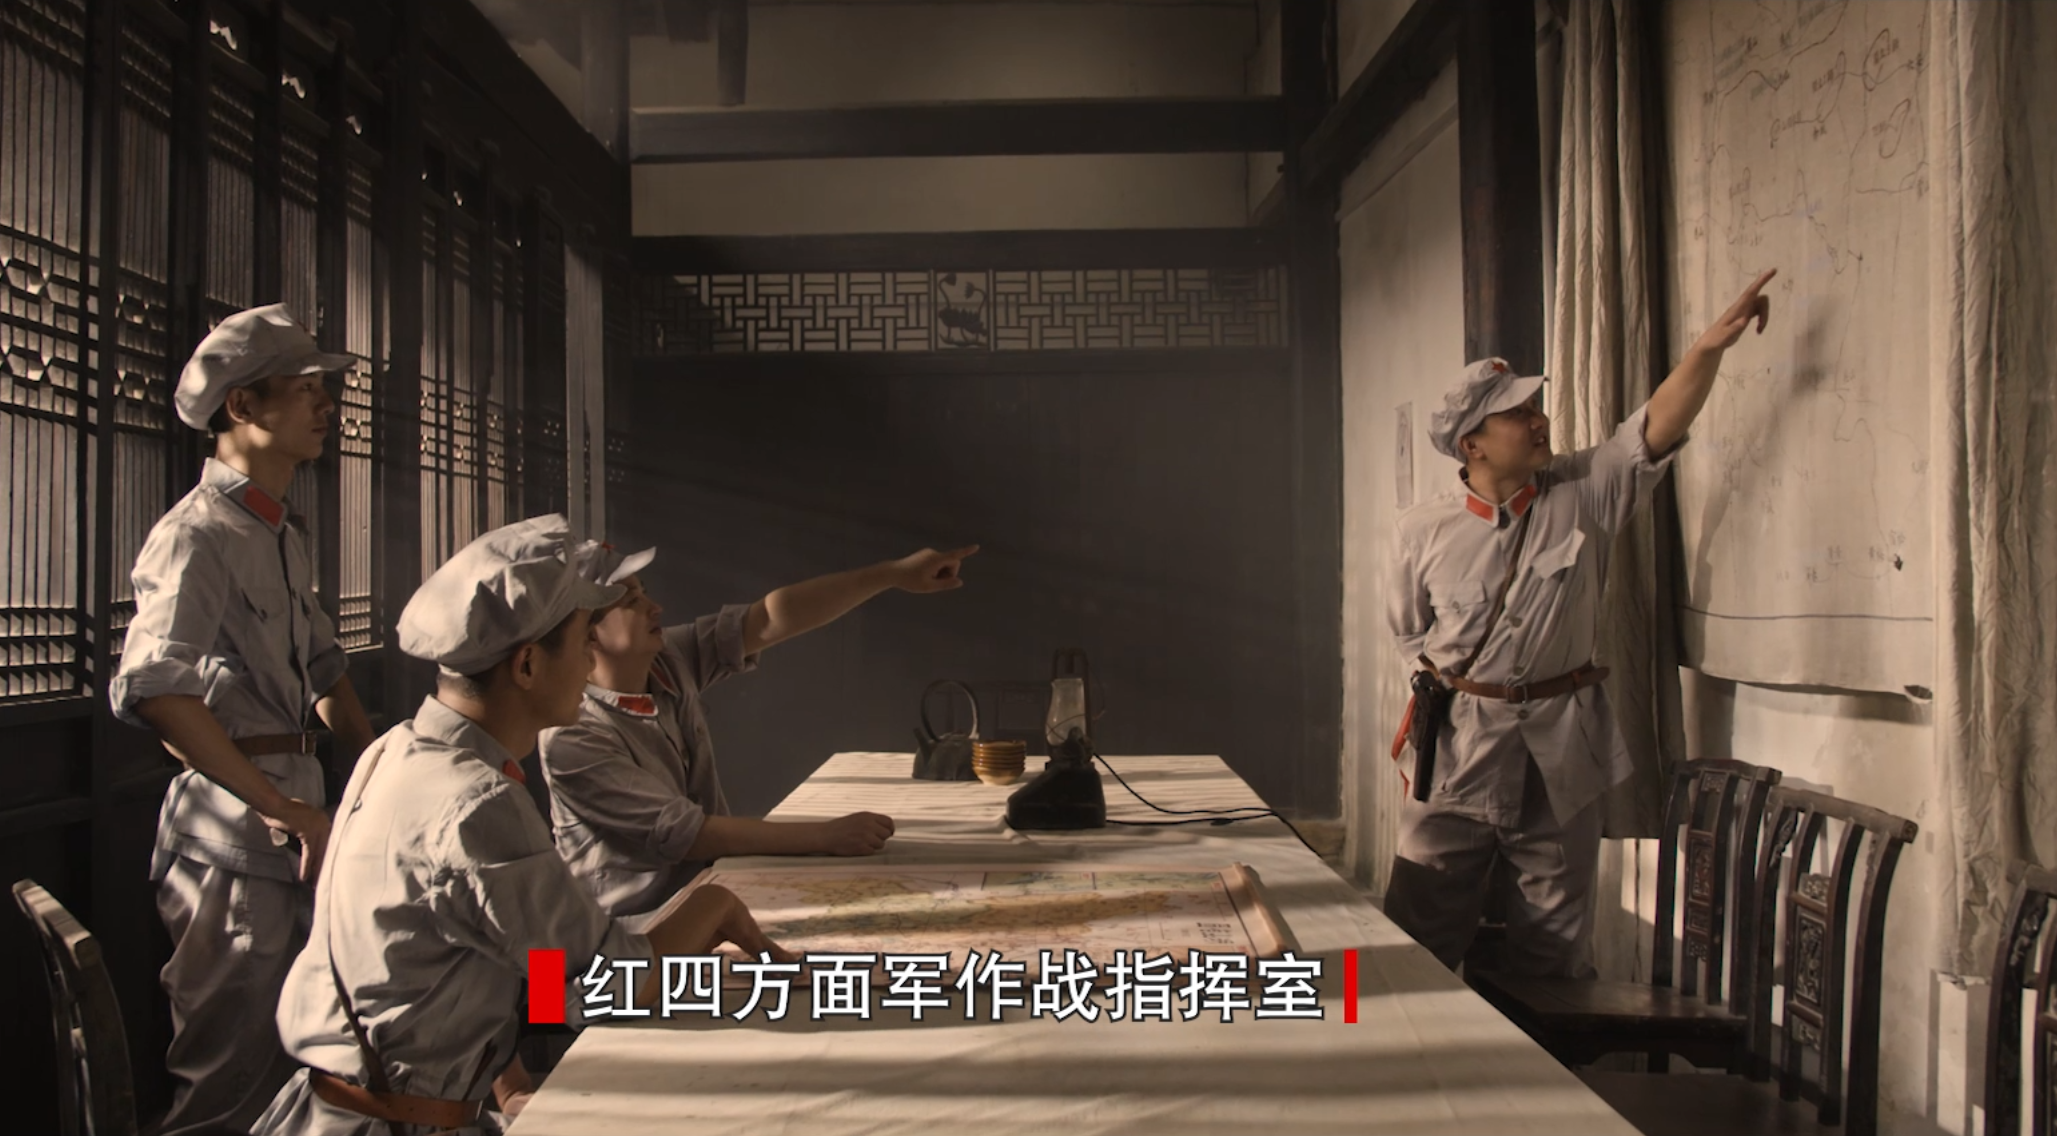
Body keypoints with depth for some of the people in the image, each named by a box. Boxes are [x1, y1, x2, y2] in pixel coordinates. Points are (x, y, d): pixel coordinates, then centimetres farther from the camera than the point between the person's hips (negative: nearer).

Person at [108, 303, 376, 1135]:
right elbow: (152, 690, -30)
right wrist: (282, 808, -28)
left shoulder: (281, 535, 14)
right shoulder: (199, 535, -16)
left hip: (292, 804, 9)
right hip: (231, 825, -9)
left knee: (292, 1061, 18)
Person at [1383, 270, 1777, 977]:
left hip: (1562, 749, 1)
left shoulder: (1582, 495, 0)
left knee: (1555, 944, 9)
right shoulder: (1422, 532, -2)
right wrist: (1453, 689, 1)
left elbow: (1655, 431, -13)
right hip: (1458, 749, -1)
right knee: (1417, 937, 1)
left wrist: (1711, 346, -25)